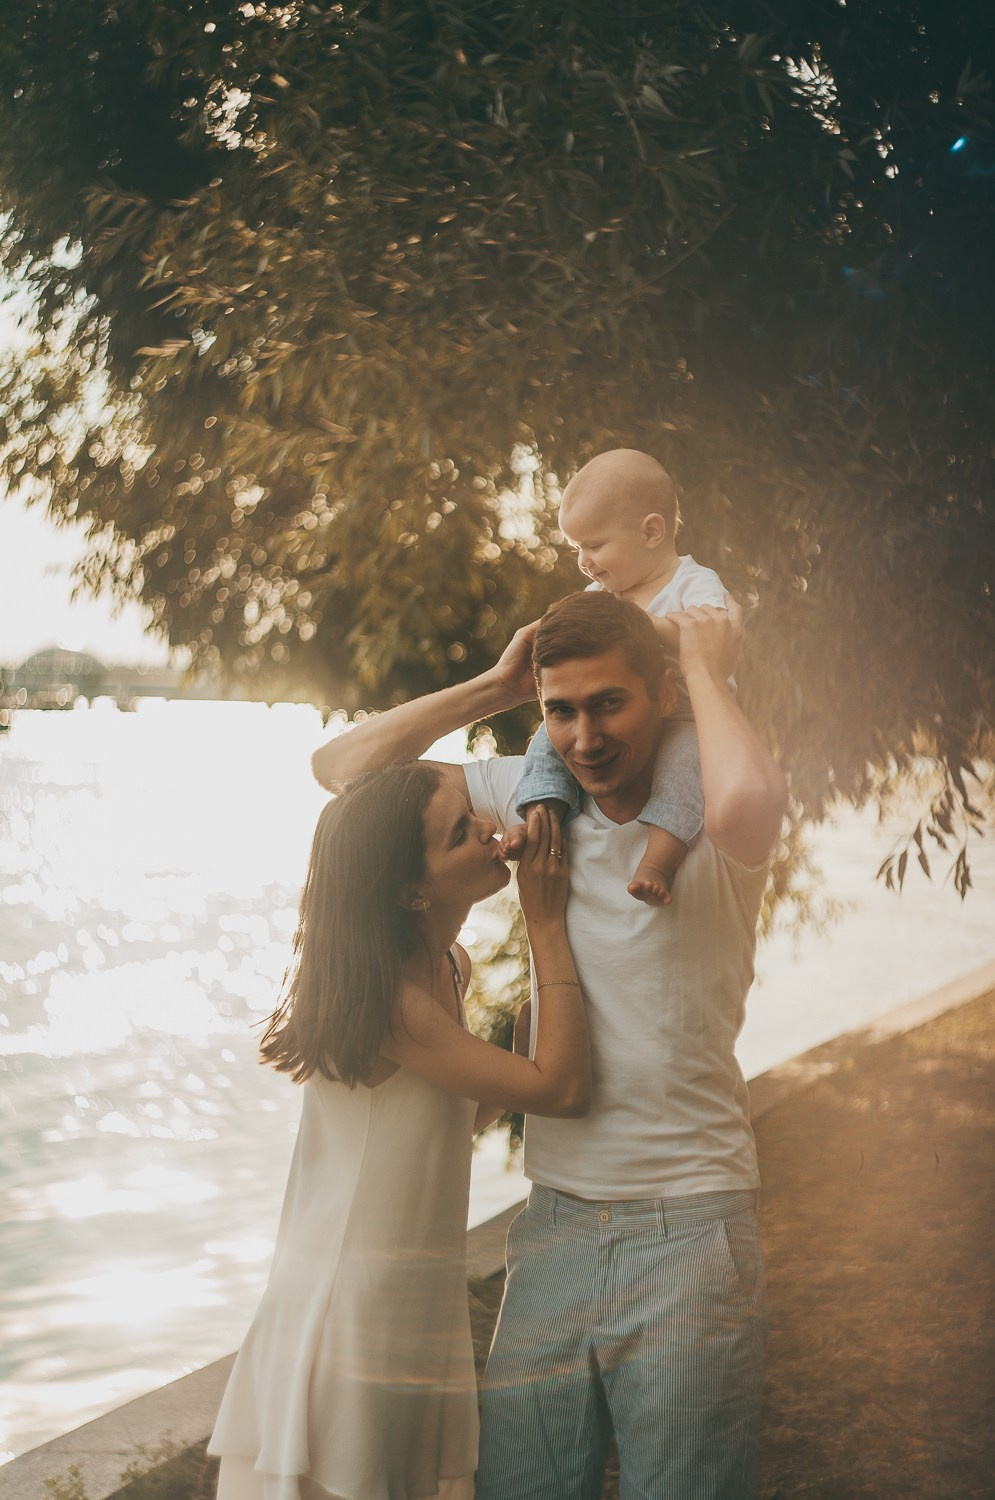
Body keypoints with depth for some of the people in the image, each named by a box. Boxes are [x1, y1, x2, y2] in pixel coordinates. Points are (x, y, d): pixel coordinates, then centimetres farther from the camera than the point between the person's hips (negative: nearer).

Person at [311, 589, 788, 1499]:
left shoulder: (712, 827, -8)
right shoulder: (534, 800, 6)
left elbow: (748, 799, -35)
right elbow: (343, 768, 8)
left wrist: (708, 670, -16)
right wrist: (495, 687, 1)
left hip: (688, 1227, -4)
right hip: (555, 1220, 4)